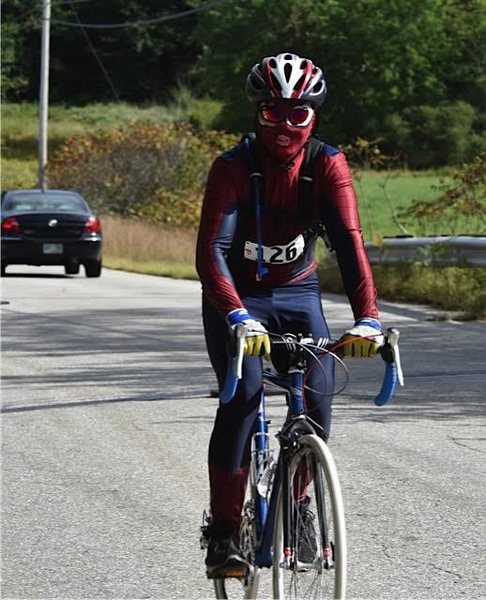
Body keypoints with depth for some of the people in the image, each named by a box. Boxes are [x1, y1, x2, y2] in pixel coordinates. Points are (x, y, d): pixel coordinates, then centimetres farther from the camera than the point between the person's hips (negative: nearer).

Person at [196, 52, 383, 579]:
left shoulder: (327, 165, -15)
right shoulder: (233, 167, -21)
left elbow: (349, 243, -25)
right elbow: (211, 250, -32)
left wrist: (367, 319, -40)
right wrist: (239, 318, -48)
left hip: (297, 292, 3)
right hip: (236, 294, -2)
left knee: (318, 398, -14)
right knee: (243, 394, -24)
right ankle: (223, 532, -19)